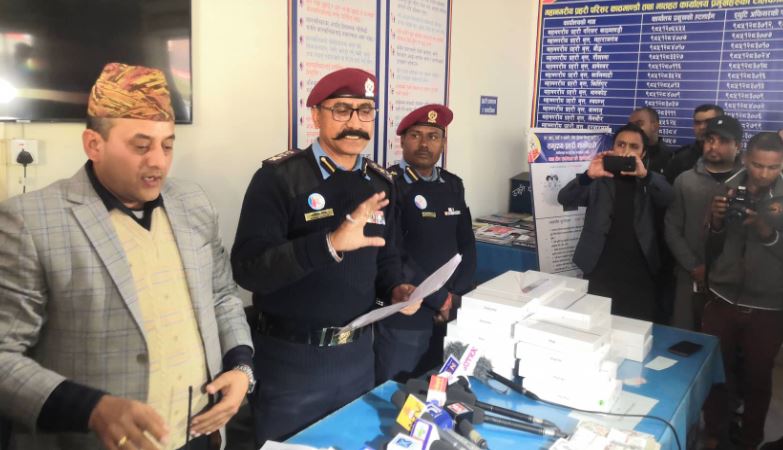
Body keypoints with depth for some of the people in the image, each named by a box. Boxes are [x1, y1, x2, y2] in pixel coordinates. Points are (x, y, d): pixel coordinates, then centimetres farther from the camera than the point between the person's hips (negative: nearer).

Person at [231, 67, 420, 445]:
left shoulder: (381, 183, 5)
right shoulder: (279, 177, -14)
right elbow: (248, 268, -23)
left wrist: (396, 288, -5)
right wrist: (331, 244, -35)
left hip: (357, 353, 5)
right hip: (291, 358, -5)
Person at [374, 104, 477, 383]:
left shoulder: (453, 185, 9)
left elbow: (467, 245, 9)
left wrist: (456, 295, -5)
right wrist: (441, 300, -13)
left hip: (451, 316, 6)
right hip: (403, 318, -6)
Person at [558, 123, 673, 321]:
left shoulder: (651, 183, 11)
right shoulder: (598, 181, 6)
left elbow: (668, 198, -10)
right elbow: (564, 198, -7)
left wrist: (644, 174, -28)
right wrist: (588, 175, -26)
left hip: (640, 276, 1)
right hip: (600, 273, -1)